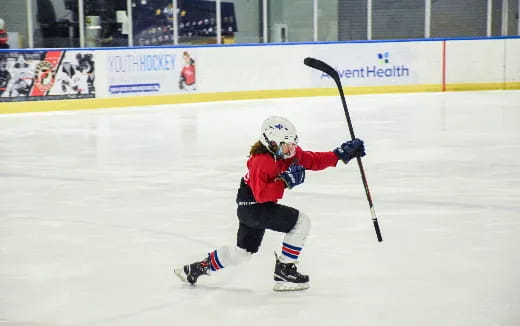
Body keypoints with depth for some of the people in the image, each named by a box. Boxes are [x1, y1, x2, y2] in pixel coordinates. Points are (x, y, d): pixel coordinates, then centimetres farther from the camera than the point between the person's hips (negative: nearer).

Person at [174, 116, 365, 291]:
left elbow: (314, 160, 3)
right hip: (252, 206, -10)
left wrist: (340, 154, -5)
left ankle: (198, 268, 31)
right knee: (301, 221, -16)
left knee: (243, 253, 20)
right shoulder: (261, 161, -25)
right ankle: (284, 270, -9)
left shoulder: (290, 153, 0)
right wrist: (285, 181, -33)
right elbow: (261, 194, -30)